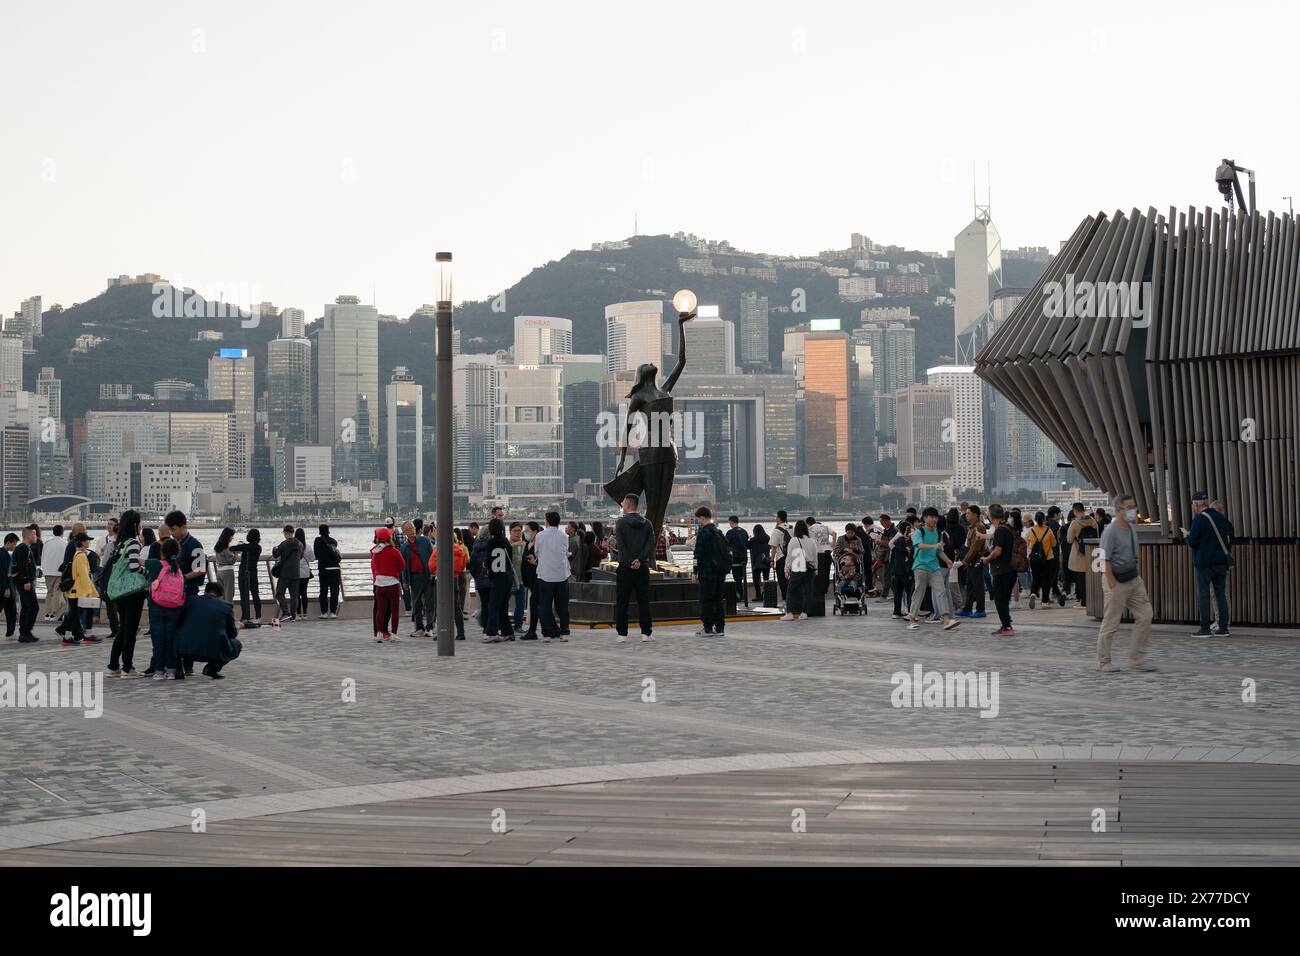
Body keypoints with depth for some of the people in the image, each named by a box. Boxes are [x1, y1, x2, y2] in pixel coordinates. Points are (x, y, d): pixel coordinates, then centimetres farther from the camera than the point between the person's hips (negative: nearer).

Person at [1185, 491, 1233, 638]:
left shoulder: (1199, 519, -11)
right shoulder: (1221, 517, 9)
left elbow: (1192, 542, -13)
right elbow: (1229, 535, 14)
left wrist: (1186, 536, 7)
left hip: (1204, 562, -6)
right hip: (1221, 562, 6)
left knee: (1203, 595, -1)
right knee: (1221, 594, 8)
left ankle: (1205, 628, -3)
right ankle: (1223, 628, 7)